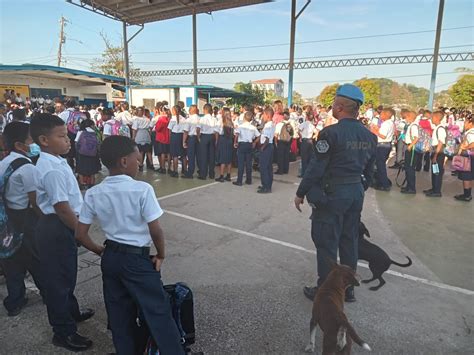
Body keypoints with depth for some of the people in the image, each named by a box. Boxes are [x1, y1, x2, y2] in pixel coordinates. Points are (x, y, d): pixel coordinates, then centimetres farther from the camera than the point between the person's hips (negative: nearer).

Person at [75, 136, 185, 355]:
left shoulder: (93, 194, -3)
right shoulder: (142, 189, -19)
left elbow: (80, 235, -1)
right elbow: (155, 230, -20)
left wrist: (101, 251, 14)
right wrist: (161, 255, -4)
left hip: (110, 258, 6)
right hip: (137, 259, -6)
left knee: (119, 314, 20)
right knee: (158, 312, 7)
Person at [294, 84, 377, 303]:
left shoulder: (331, 133, -17)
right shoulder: (369, 136, 6)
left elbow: (316, 168, -17)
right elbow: (369, 171, 12)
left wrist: (301, 193, -8)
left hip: (332, 194, -7)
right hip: (356, 194, 7)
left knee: (327, 245, 5)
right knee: (349, 242, 17)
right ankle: (347, 289, 30)